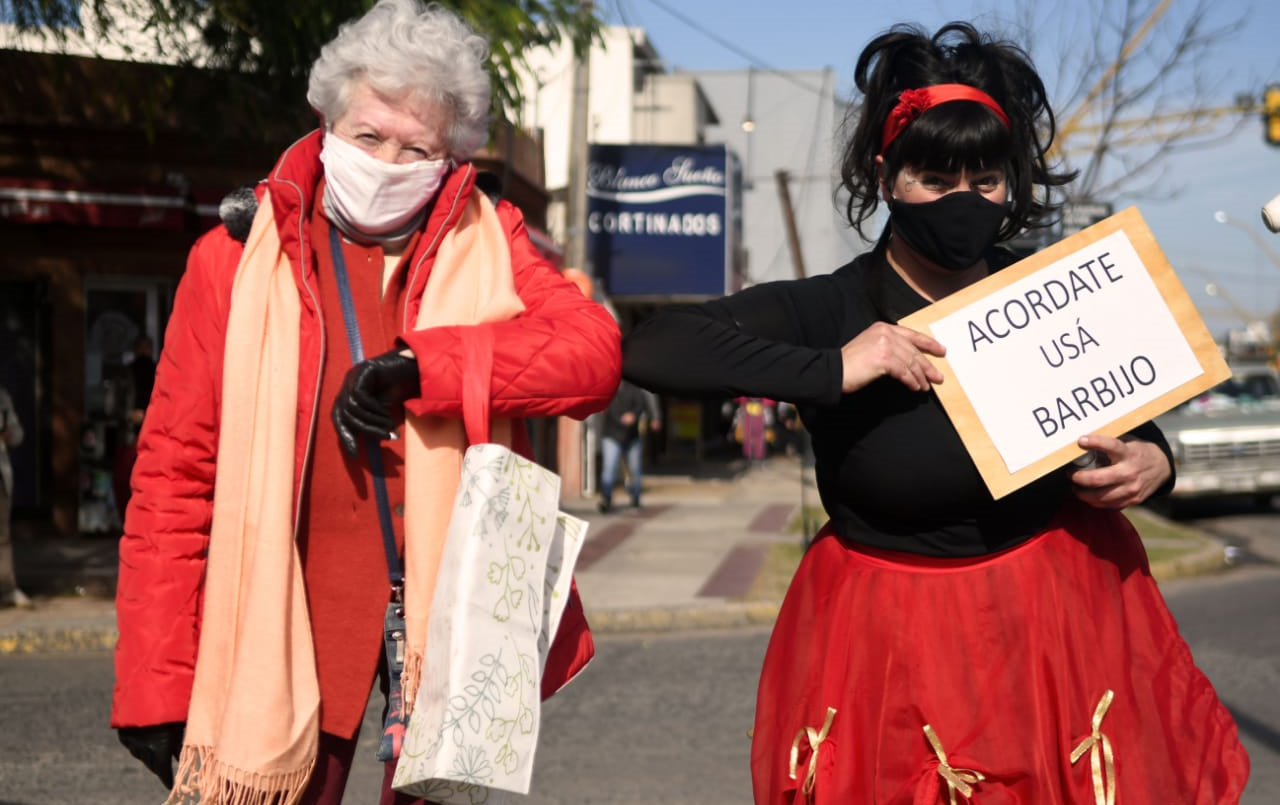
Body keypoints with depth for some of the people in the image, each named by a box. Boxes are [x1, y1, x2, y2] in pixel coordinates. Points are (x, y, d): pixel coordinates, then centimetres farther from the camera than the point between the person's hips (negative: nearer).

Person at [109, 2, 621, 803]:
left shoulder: (487, 247, 5)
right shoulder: (236, 259, 1)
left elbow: (594, 352, -11)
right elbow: (174, 472, 0)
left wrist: (421, 365, -21)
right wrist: (157, 684, -3)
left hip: (453, 608, 1)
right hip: (297, 613, -1)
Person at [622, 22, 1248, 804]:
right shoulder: (828, 311, -14)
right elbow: (651, 349, -27)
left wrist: (1153, 463, -10)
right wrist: (831, 371, -30)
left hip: (1065, 615, 3)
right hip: (893, 641, -3)